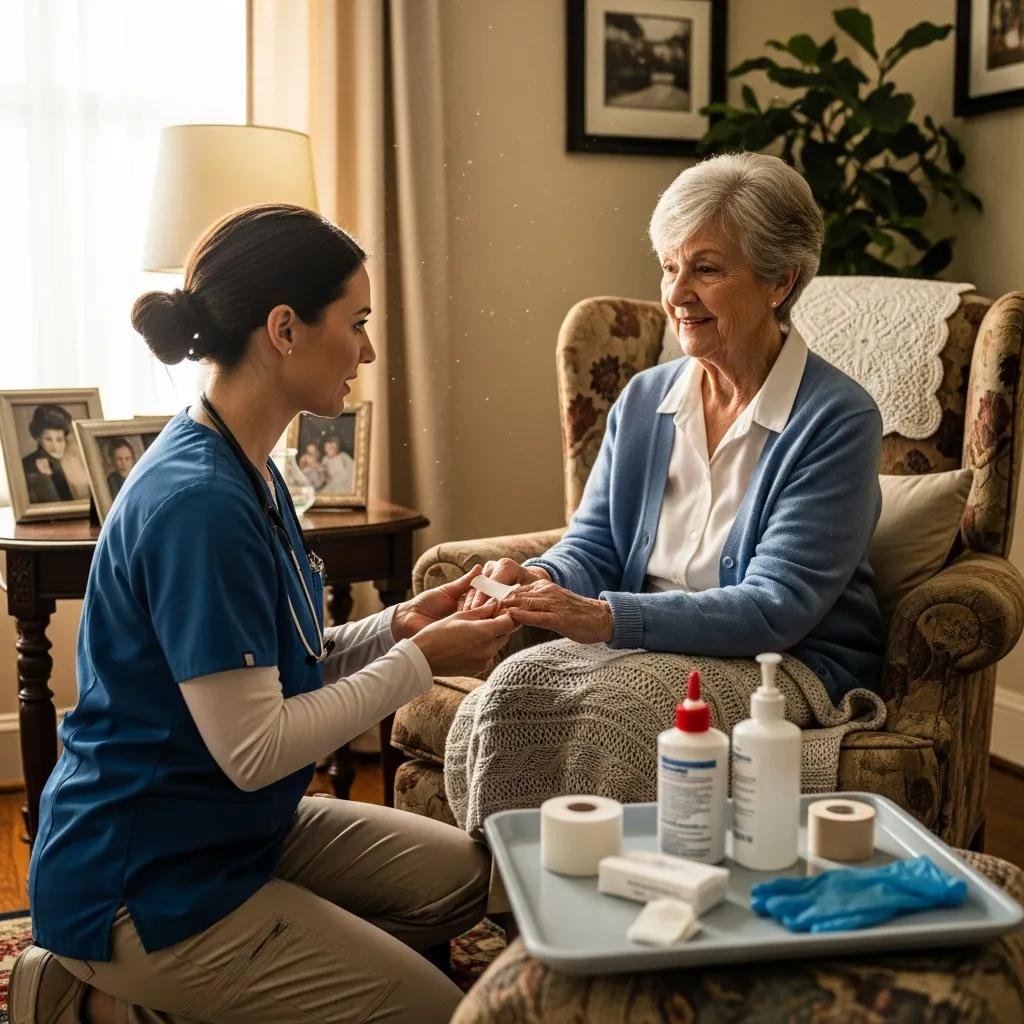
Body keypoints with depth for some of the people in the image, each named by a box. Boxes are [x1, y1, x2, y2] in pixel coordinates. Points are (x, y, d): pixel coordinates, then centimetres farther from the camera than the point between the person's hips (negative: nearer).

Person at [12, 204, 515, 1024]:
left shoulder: (248, 472, 5)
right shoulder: (197, 502, -26)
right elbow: (252, 748, -25)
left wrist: (399, 627, -5)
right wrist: (419, 664, -17)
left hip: (236, 827, 10)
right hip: (143, 883, -10)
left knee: (459, 876, 11)